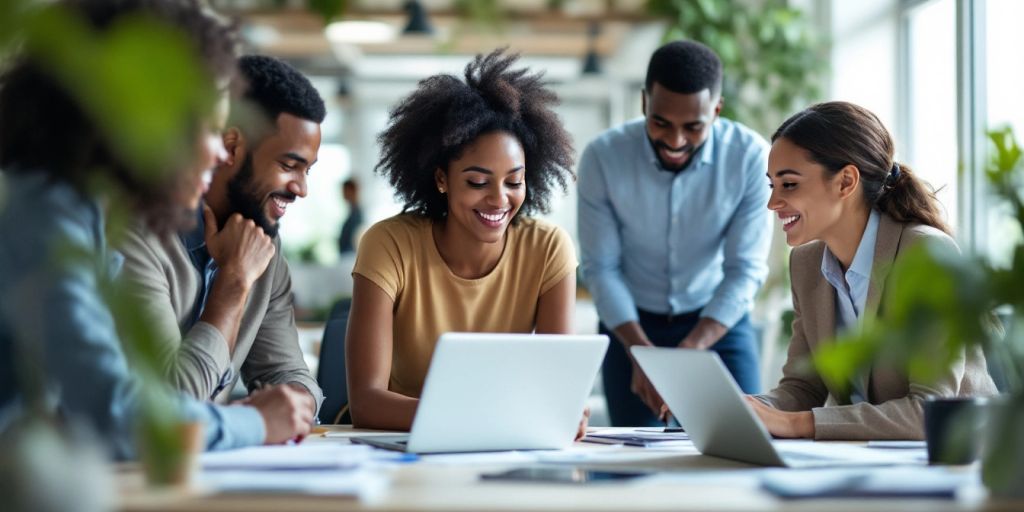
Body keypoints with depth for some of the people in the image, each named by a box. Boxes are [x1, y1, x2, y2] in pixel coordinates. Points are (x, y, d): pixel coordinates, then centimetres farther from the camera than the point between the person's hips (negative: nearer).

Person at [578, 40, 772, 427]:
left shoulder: (751, 156, -20)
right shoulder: (603, 157, -19)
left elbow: (746, 269, -18)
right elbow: (600, 268, -13)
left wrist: (689, 351, -31)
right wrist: (641, 352, -27)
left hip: (719, 322, 0)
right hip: (631, 323, 0)